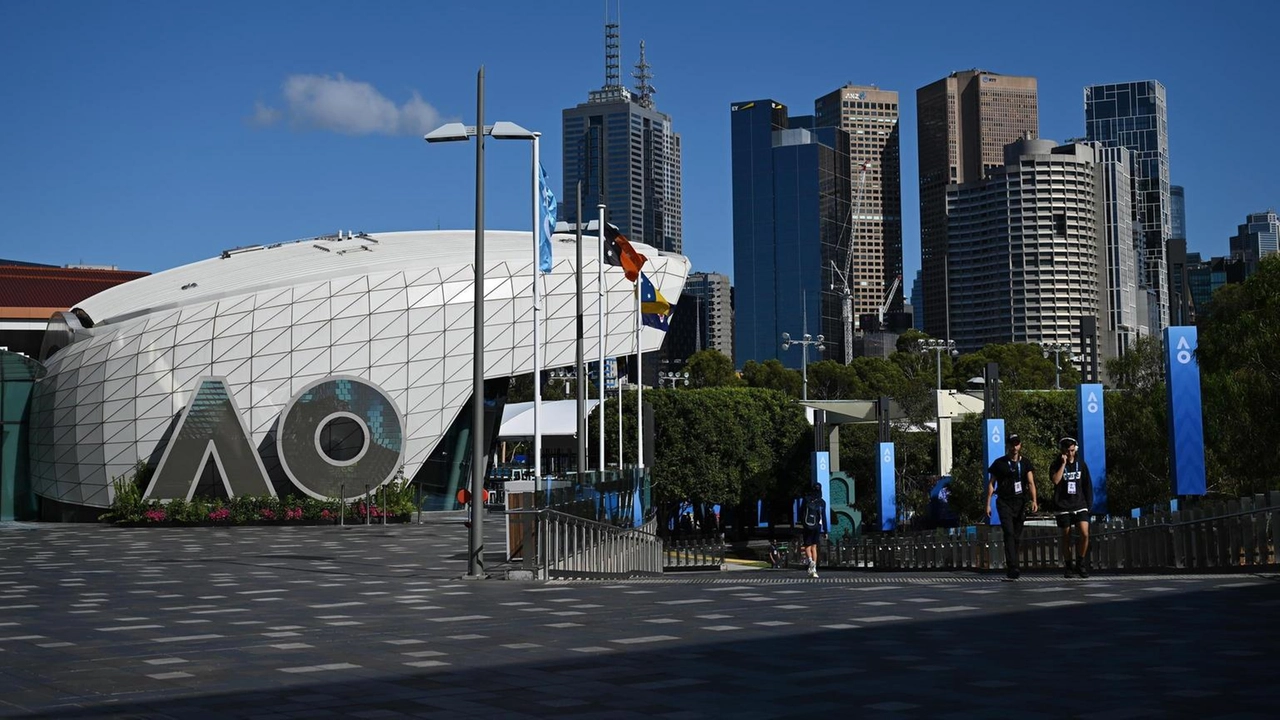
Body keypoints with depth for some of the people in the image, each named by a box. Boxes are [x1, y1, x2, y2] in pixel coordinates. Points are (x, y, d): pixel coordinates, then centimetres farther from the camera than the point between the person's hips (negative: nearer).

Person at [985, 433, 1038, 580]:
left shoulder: (1025, 463, 9)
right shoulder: (999, 463, 3)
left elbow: (1031, 482, -2)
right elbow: (991, 484, 5)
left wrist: (1034, 500, -18)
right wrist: (988, 504, -1)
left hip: (1020, 503, 3)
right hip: (1004, 503, -3)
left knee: (1017, 537, 8)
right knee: (1009, 533, -16)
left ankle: (1011, 567, 20)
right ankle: (1012, 567, -22)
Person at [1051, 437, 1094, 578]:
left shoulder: (1081, 464, 7)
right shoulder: (1056, 464, 0)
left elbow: (1087, 485, 11)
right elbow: (1055, 480, -19)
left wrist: (1089, 503, 7)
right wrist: (1063, 463, -18)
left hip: (1080, 505, 1)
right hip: (1064, 506, -1)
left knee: (1085, 534, -14)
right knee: (1066, 537, 5)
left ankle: (1080, 563, 1)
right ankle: (1068, 565, 17)